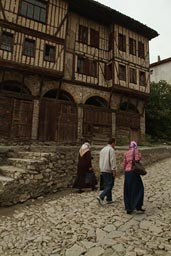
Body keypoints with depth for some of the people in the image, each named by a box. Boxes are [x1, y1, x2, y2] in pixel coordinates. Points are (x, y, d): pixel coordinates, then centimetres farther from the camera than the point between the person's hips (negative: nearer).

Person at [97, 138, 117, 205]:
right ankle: (101, 197, -14)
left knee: (106, 185, 14)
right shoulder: (111, 149, -12)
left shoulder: (103, 149, 15)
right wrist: (114, 170, -17)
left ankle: (109, 199, 20)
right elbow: (112, 161, -18)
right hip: (109, 170, -8)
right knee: (109, 185, -2)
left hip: (103, 170, 8)